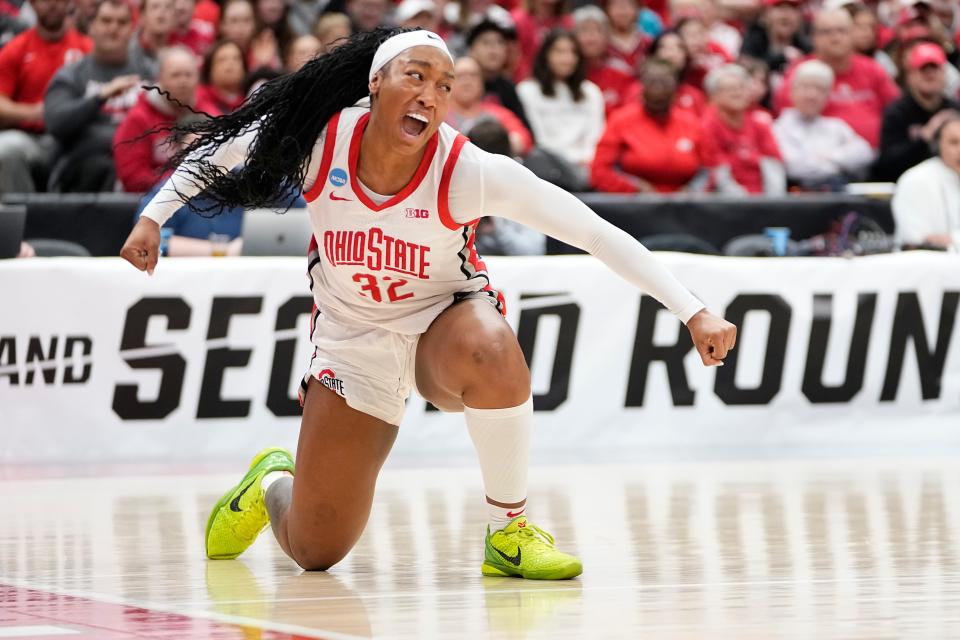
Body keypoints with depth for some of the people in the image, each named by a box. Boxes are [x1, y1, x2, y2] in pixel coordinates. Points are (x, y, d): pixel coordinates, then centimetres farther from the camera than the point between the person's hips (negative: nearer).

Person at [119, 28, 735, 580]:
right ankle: (273, 481, 40)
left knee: (491, 351, -41)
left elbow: (598, 234, -28)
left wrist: (694, 312, -33)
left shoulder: (467, 170, -27)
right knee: (314, 553, 2)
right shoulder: (320, 139, -21)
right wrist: (155, 216, -1)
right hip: (353, 340, 2)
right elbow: (219, 148, 1)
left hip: (444, 320, -2)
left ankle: (510, 531, -20)